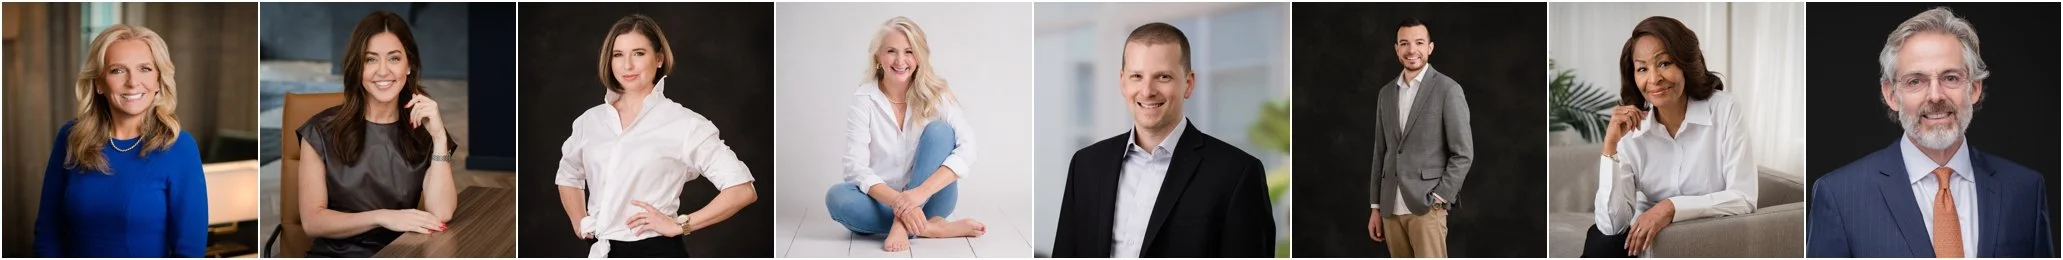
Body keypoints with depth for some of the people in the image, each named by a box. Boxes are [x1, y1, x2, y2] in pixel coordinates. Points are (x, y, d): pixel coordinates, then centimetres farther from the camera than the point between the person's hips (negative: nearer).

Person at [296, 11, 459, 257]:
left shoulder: (424, 130, 4)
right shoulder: (322, 130, 1)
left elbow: (441, 215, -9)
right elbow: (312, 220, -3)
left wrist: (440, 137, -14)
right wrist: (383, 217, -14)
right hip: (336, 255, 0)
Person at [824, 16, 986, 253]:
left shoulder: (936, 93, -6)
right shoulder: (863, 100, -7)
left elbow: (967, 148, -19)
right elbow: (856, 166, -15)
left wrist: (920, 192, -33)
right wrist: (897, 201, -33)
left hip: (930, 199, 0)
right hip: (883, 200, 0)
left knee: (939, 130, -22)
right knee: (836, 197, -30)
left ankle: (902, 224, -30)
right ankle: (931, 228, -28)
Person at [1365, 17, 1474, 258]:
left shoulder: (1447, 90, -4)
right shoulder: (1386, 93, 13)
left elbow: (1463, 153, -6)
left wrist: (1439, 199, -12)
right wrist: (1375, 206, 13)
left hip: (1426, 206, -5)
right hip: (1391, 208, 5)